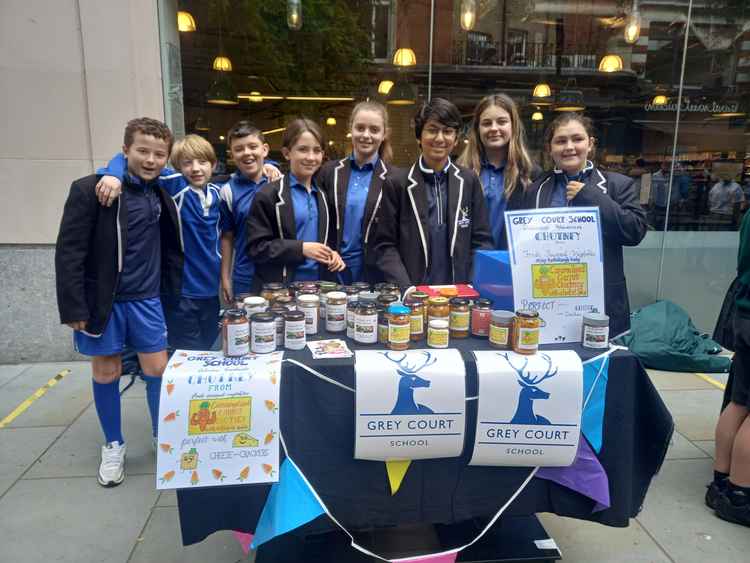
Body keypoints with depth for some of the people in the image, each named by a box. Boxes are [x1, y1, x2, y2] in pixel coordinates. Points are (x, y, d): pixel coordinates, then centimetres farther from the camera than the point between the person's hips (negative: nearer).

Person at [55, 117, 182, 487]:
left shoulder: (161, 193, 2)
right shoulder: (89, 189, -11)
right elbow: (69, 252, -11)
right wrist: (73, 307, -14)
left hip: (146, 299, 3)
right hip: (102, 300, -3)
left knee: (158, 369, 6)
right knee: (106, 373, 9)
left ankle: (163, 438, 26)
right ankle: (113, 446, 28)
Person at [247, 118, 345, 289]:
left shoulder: (323, 195, 12)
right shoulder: (269, 194, -6)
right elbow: (257, 248, -11)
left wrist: (332, 254, -3)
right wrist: (300, 248, -19)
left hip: (319, 286, 5)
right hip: (279, 289, -5)